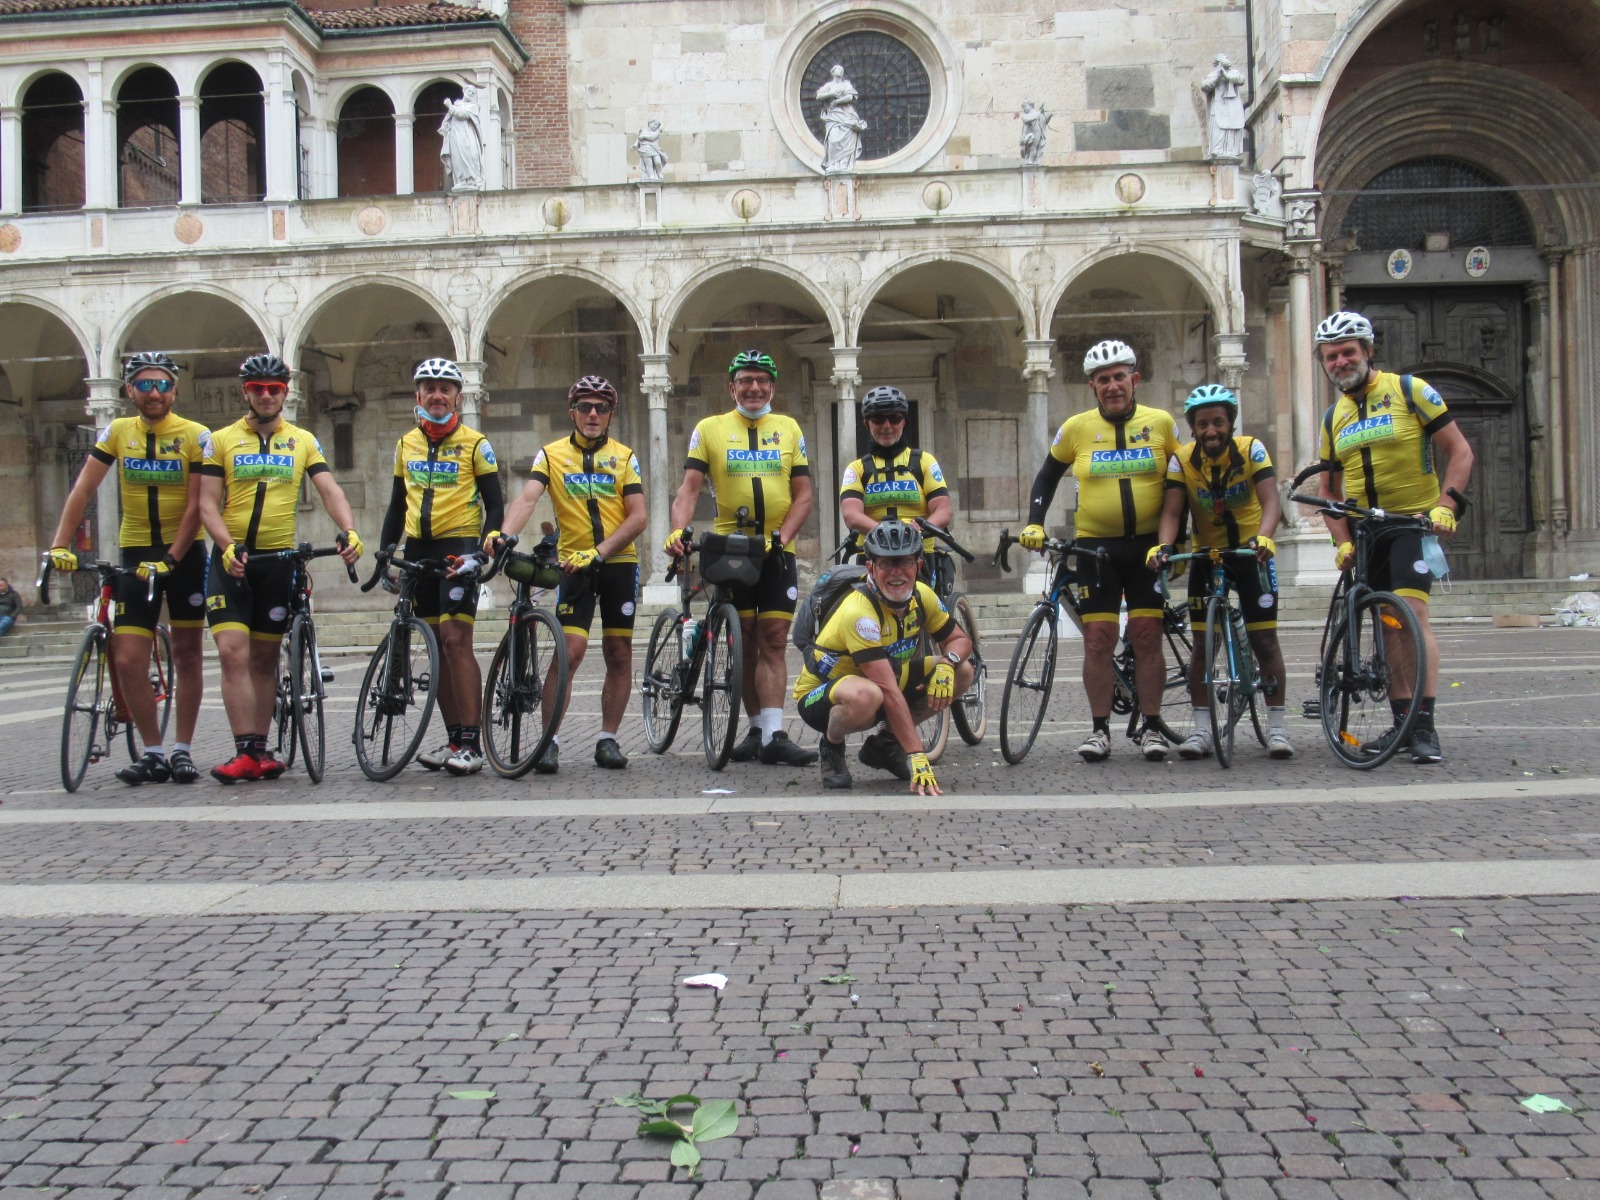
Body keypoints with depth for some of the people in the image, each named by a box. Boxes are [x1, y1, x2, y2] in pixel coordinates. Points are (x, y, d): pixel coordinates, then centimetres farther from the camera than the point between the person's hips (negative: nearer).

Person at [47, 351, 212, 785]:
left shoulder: (196, 436, -7)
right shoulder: (116, 432, 1)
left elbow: (196, 505, -11)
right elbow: (82, 491, -2)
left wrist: (170, 560, -18)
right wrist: (59, 545, -13)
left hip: (185, 553, -2)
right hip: (136, 554, 2)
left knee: (186, 653, 4)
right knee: (127, 660, -6)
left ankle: (183, 751, 13)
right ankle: (153, 754, 5)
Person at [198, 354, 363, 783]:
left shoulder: (302, 441, 9)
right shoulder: (221, 440, 5)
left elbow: (330, 490, -1)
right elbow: (207, 503, -1)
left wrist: (350, 531, -20)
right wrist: (227, 547, -19)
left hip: (279, 559, 1)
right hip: (231, 560, -1)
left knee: (264, 658, 8)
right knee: (232, 652, -13)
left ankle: (260, 750, 14)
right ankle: (246, 752, -12)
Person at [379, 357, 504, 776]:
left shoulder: (475, 443, -2)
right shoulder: (406, 444, 13)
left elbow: (495, 506, -3)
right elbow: (397, 505, 18)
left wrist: (479, 553, -16)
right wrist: (384, 555, 9)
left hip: (457, 548, -5)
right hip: (418, 549, 5)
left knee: (455, 640, -14)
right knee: (437, 646, 7)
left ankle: (471, 744, -12)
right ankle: (453, 739, 14)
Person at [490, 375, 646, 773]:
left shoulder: (625, 457, 5)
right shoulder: (551, 454, 3)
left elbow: (639, 516, -4)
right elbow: (527, 498, -13)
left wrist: (599, 551, -18)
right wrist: (504, 534, -33)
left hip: (619, 563, 2)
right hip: (573, 565, -2)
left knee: (619, 654, 4)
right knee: (570, 650, -12)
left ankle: (607, 739, 15)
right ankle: (549, 740, -5)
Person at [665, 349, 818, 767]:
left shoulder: (789, 429, 10)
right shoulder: (709, 429, 6)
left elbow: (804, 494, 6)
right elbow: (689, 487, -2)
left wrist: (781, 536, -10)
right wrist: (678, 530, -20)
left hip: (776, 552, 1)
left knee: (773, 642, -5)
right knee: (745, 642, 6)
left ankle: (774, 736, -9)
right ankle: (757, 730, 15)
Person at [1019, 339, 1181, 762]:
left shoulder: (1161, 422, 1)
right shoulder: (1076, 428, 0)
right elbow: (1047, 476, 12)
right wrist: (1034, 523, 0)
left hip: (1148, 546, 0)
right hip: (1095, 547, 0)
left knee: (1147, 637, -1)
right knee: (1098, 639, -2)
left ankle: (1151, 727, 9)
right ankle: (1100, 729, 8)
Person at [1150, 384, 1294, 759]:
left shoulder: (1251, 450, -17)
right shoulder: (1182, 460, -14)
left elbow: (1271, 501, -27)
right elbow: (1171, 511, -20)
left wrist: (1264, 537, -47)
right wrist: (1164, 546, -40)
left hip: (1251, 552, -1)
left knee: (1265, 640, -3)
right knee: (1202, 645, 1)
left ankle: (1276, 727, 6)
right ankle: (1202, 730, 8)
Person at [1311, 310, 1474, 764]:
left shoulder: (1409, 390, -4)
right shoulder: (1333, 417, 11)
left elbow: (1459, 450, -5)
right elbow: (1330, 490, 13)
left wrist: (1446, 504, -18)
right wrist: (1343, 541, -1)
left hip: (1413, 523, -6)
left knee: (1411, 611, -20)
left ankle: (1425, 726, -19)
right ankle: (1402, 721, 16)